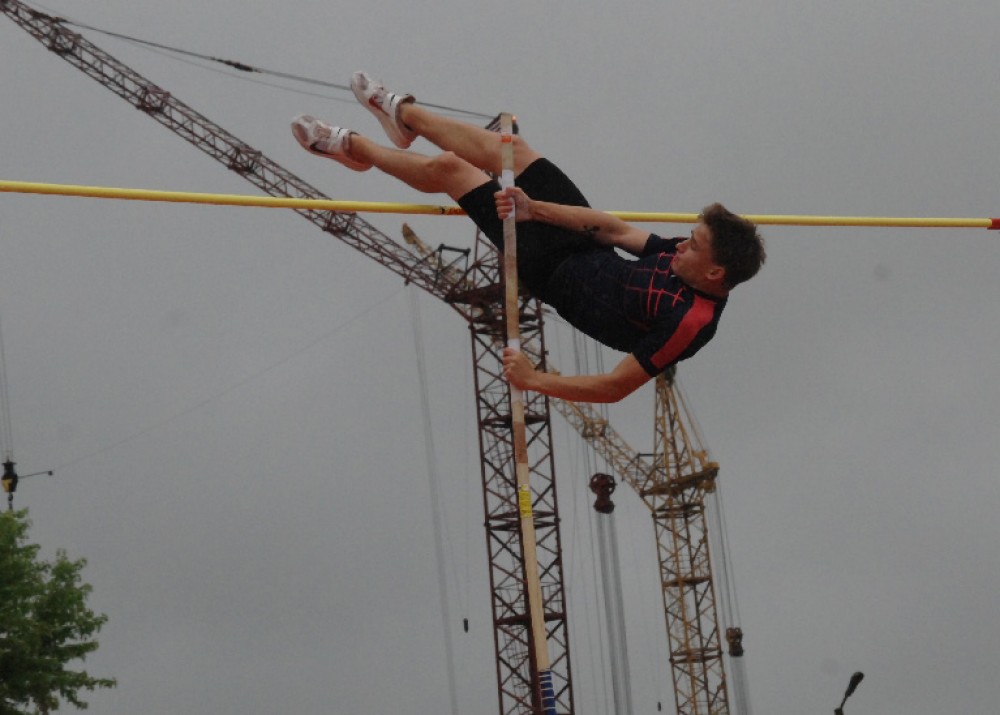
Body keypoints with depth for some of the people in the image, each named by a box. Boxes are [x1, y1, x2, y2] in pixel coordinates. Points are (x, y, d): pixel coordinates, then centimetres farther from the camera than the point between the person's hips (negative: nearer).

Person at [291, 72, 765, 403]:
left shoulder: (688, 323, -35)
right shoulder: (691, 258, -12)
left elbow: (616, 387, -33)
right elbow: (616, 230, -4)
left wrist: (536, 381, -36)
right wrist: (533, 207, -11)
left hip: (560, 276, -7)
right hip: (593, 256, 7)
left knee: (448, 167, -2)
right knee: (511, 149, 16)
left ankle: (354, 148, 29)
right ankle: (402, 113, 46)